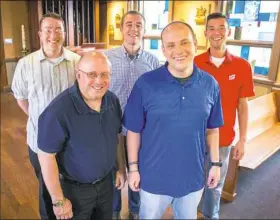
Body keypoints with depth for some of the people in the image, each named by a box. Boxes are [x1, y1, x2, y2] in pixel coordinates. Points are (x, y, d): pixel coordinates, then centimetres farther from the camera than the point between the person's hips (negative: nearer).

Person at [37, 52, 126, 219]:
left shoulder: (113, 100, -7)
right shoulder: (59, 110, -28)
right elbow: (46, 155, -22)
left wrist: (121, 168, 10)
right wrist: (58, 200, -17)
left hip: (106, 182, 6)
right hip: (75, 189, -5)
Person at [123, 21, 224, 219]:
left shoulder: (210, 84, -7)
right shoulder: (146, 83, -17)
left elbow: (212, 129, 3)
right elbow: (134, 130, -10)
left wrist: (215, 163, 6)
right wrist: (133, 168, -7)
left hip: (193, 176, 3)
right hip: (153, 177, -2)